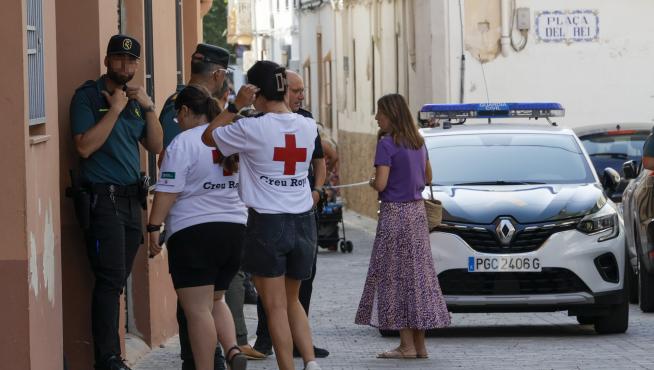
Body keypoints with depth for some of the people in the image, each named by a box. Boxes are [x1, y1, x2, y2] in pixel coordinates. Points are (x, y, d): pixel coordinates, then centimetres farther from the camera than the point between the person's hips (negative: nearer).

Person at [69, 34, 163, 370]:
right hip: (103, 199, -7)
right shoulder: (88, 96, -5)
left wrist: (148, 108, 0)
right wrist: (115, 109, -16)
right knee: (110, 281, -11)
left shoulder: (133, 98, 16)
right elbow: (85, 146, -17)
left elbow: (155, 146, 13)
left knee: (117, 282, 7)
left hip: (131, 199, 7)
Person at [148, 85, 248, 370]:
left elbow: (168, 191, -14)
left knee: (197, 309, -4)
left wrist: (154, 227, -9)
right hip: (235, 229, 7)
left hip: (194, 232, -7)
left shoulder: (183, 143, -10)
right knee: (215, 300, 20)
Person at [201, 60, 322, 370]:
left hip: (267, 223, -5)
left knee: (276, 306, 1)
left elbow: (208, 137, 0)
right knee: (292, 301, 18)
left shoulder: (252, 129, -13)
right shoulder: (308, 126, 1)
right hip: (303, 220, 5)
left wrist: (236, 106, -1)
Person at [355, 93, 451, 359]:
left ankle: (407, 345, -4)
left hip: (394, 213, -8)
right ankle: (419, 344, 12)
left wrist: (372, 182, 2)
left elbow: (381, 184, -18)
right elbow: (427, 178, 20)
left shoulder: (387, 144, -14)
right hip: (417, 210, 8)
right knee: (417, 275, 9)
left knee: (394, 277, -2)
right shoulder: (418, 143, 10)